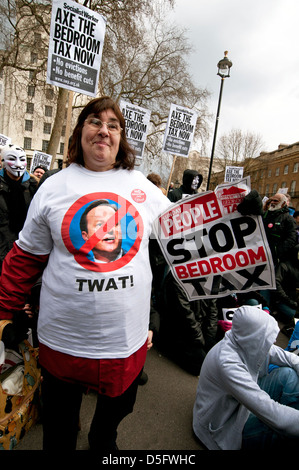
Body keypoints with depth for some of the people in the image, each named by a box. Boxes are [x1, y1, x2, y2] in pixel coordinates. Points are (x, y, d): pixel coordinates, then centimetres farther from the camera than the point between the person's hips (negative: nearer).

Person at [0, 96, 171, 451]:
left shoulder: (142, 186, 0)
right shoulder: (53, 187, -3)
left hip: (127, 337, 2)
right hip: (64, 338, -1)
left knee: (118, 406, 28)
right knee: (59, 425, 21)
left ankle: (102, 441, 61)